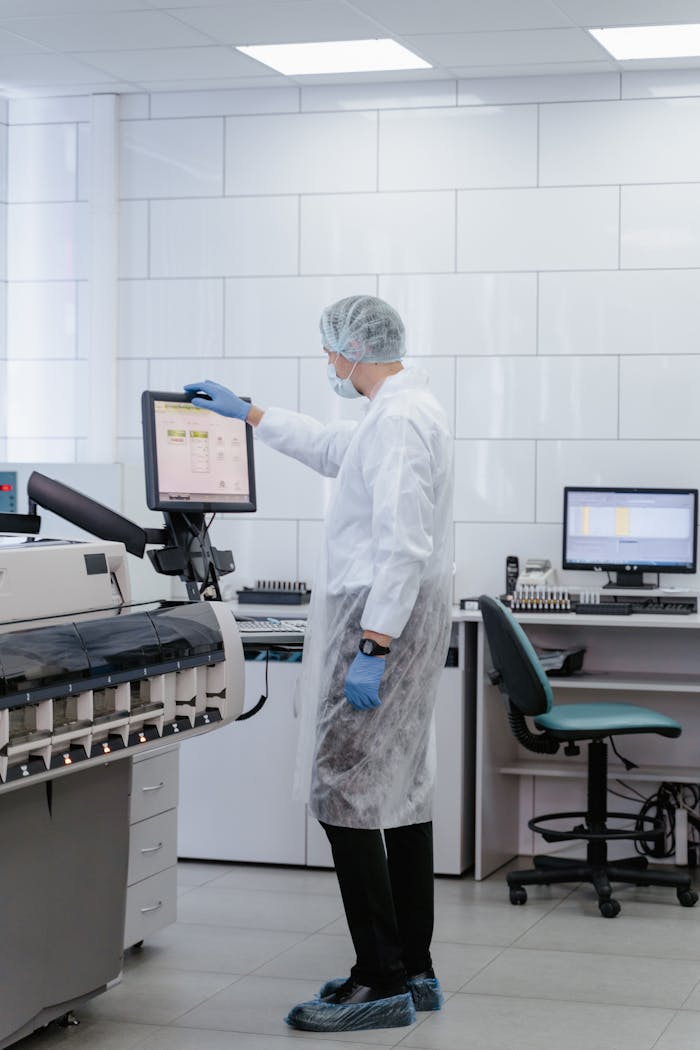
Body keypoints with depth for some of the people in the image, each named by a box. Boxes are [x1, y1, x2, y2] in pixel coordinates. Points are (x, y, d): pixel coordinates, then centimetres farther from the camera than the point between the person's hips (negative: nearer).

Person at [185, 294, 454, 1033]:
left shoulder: (398, 420, -17)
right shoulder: (406, 410, 16)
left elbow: (402, 544, -25)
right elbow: (330, 450, 34)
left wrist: (372, 650, -26)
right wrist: (248, 415, 40)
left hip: (382, 619, -11)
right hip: (397, 619, 11)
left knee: (343, 793, -9)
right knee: (401, 793, 12)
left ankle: (381, 983, -6)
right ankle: (412, 972, 18)